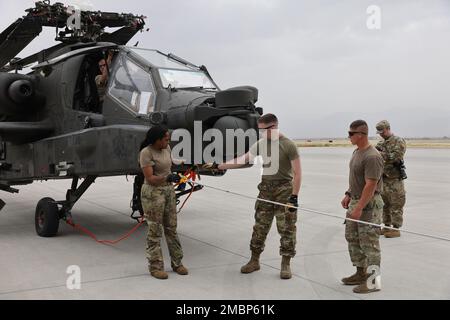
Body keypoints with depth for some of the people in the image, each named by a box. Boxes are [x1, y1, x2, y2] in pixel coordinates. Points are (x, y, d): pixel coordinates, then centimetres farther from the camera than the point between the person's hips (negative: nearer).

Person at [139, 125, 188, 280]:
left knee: (171, 228, 11)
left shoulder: (166, 148, 5)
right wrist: (167, 178, -33)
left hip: (169, 190, 7)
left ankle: (177, 263, 21)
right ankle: (155, 267, 9)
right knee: (155, 231, 0)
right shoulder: (146, 153, -16)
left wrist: (178, 179, 20)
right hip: (153, 193, -7)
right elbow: (150, 178, -21)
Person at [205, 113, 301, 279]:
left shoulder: (288, 145, -10)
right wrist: (218, 166, 5)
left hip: (284, 190, -5)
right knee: (260, 227, 8)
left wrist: (294, 197, -16)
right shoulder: (260, 144, 7)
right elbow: (242, 160, 8)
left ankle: (286, 264, 11)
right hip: (265, 189, 5)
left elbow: (297, 173, -10)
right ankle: (254, 260, 19)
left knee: (287, 229, 1)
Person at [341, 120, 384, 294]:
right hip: (356, 201, 10)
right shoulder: (357, 152, 9)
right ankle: (361, 274, 30)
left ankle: (373, 281, 6)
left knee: (369, 242, -4)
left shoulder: (372, 157, -22)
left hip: (369, 204, -10)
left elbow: (371, 186, -25)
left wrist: (359, 208, -25)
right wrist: (348, 194, 18)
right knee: (352, 238, 17)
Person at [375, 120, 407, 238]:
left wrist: (381, 154, -21)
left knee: (396, 205, -2)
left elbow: (395, 156, -21)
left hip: (394, 180, -7)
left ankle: (396, 229, 3)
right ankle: (386, 227, 22)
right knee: (384, 205, 12)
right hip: (383, 179, 7)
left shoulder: (399, 142, -9)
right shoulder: (381, 144, 13)